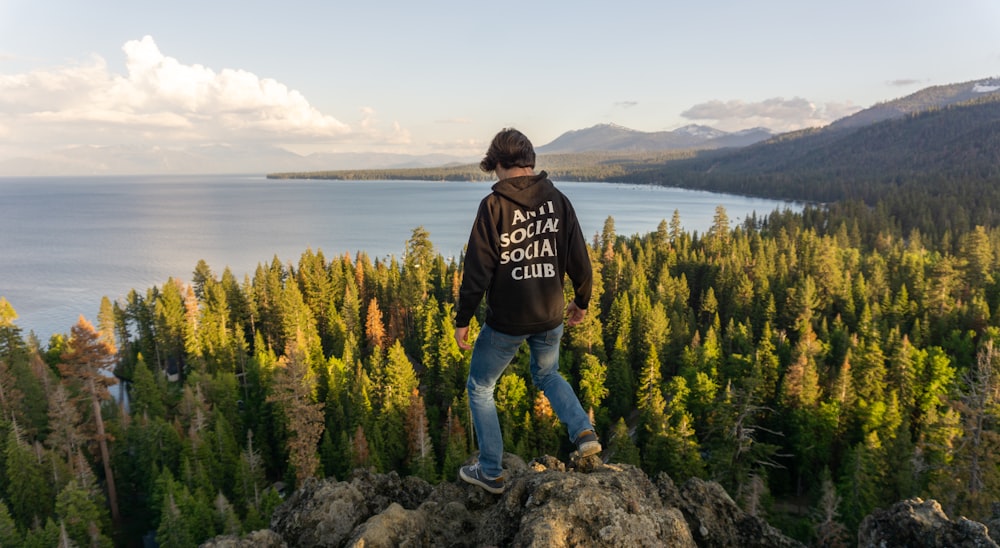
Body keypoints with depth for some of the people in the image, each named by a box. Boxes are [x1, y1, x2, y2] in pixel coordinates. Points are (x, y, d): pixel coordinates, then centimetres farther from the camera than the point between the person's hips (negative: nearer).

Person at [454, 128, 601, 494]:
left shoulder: (494, 205, -14)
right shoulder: (558, 200, -1)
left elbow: (477, 269, -15)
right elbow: (579, 260, 2)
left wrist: (462, 320, -5)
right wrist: (581, 302, 18)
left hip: (506, 321, -4)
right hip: (550, 317, 5)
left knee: (480, 388, 17)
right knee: (547, 375, 32)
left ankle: (490, 471, 24)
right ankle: (583, 430, 13)